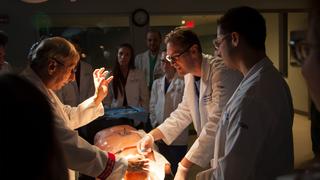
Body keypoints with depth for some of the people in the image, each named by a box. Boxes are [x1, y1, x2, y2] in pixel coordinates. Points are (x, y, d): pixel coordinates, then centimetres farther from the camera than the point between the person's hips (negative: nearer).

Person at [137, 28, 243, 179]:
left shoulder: (222, 71, -23)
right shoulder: (189, 75, 3)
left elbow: (217, 124, -30)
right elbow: (184, 113, 13)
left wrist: (184, 167, -30)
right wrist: (152, 135, 0)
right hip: (213, 156, 7)